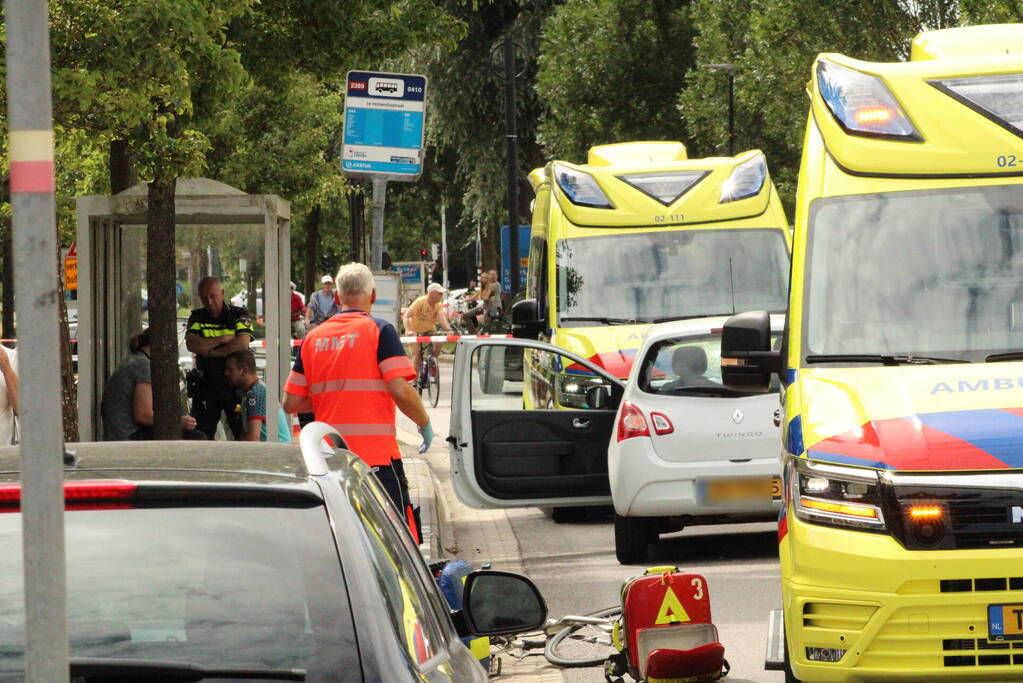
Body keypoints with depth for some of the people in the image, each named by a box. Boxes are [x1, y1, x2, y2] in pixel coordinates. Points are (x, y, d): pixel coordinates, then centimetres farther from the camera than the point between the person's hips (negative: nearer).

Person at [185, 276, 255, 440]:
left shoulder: (239, 315, 1)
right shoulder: (197, 317, 9)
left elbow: (242, 344, -15)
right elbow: (191, 344, -8)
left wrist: (210, 351, -10)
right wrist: (222, 339, -12)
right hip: (206, 382, 2)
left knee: (244, 432, -5)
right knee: (201, 435, 0)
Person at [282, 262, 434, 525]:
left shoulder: (313, 338, 10)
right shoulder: (379, 330, -4)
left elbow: (291, 403, 11)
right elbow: (401, 391, -13)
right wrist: (425, 425, 3)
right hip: (376, 457, -5)